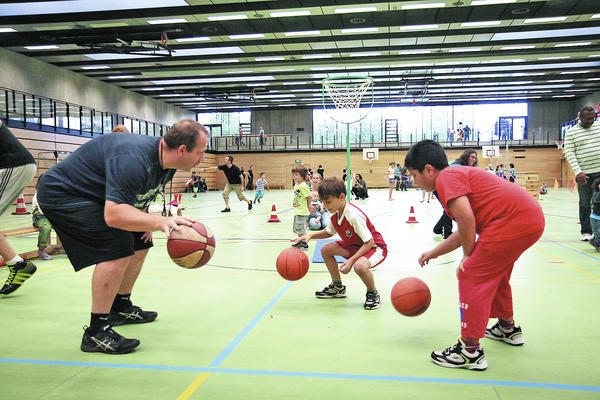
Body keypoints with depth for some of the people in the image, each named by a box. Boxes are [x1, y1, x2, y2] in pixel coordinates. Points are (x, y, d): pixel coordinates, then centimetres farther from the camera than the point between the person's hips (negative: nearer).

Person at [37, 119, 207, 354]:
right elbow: (113, 214, -44)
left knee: (139, 244, 13)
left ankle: (121, 308, 30)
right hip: (61, 194, -10)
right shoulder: (134, 159, -34)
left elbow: (141, 196, 13)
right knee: (117, 247, -24)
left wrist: (146, 221, -4)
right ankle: (96, 332, -17)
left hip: (96, 196, 10)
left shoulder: (166, 163, -4)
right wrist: (160, 222, -52)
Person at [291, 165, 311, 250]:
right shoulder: (296, 185, 10)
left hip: (302, 211, -10)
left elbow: (309, 197, -18)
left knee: (301, 228, -6)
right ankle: (300, 242, 31)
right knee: (297, 228, 18)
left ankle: (304, 245, 2)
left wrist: (307, 206, -5)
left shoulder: (303, 186, -18)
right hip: (297, 211, 10)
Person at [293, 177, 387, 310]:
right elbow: (328, 232, 16)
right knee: (326, 249, 5)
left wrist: (351, 260, -33)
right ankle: (338, 287, 21)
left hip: (375, 247, -9)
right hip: (355, 246, 9)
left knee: (359, 265, -39)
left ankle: (373, 293, -6)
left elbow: (370, 242, -29)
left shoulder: (354, 215, -32)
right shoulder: (335, 215, -5)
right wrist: (310, 235, -2)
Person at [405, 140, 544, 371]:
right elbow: (465, 231, 27)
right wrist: (434, 253, 31)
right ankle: (507, 328, 46)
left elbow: (465, 216, -23)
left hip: (513, 220, -11)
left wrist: (467, 257, -10)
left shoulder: (446, 177, -7)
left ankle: (470, 351, -1)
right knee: (495, 272, 28)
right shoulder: (460, 175, 24)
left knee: (472, 276, -5)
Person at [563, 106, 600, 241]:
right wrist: (577, 172, -13)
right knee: (585, 204, 4)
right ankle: (586, 231, 14)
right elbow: (569, 153, -4)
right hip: (583, 174, -2)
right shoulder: (571, 132, 1)